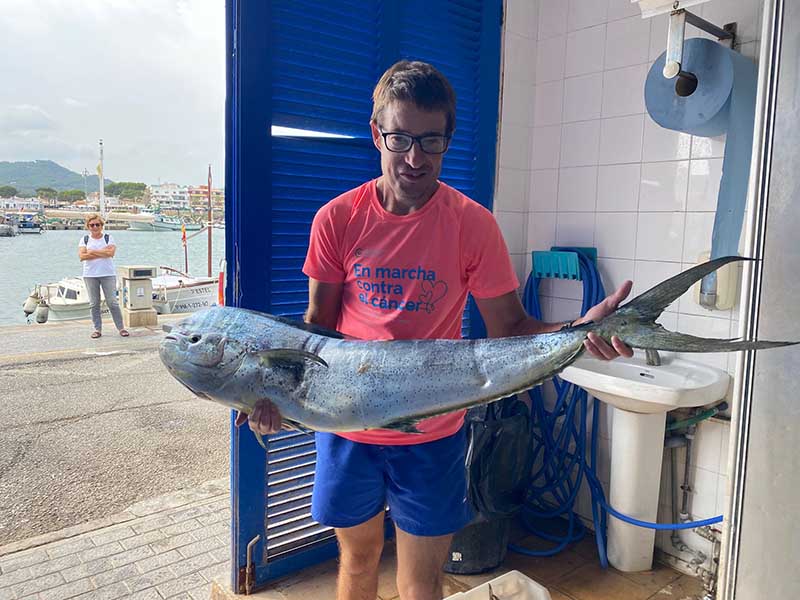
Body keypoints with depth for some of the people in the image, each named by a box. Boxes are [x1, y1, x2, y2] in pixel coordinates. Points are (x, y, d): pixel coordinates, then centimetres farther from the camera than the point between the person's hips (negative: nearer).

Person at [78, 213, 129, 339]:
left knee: (112, 302, -3)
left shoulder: (108, 237, 6)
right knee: (94, 303, 4)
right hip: (90, 275, 2)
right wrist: (103, 252, -10)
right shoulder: (84, 239, 8)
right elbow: (82, 256, -7)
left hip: (108, 274, -2)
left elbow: (111, 253, -11)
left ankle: (121, 328, 2)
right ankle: (97, 329, 13)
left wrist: (92, 251, -9)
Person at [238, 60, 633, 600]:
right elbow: (318, 323, -2)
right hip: (347, 427, 2)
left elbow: (510, 327, -8)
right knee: (358, 555, 23)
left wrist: (577, 331, -27)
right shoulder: (337, 219, -7)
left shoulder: (473, 224, -11)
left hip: (433, 433, -1)